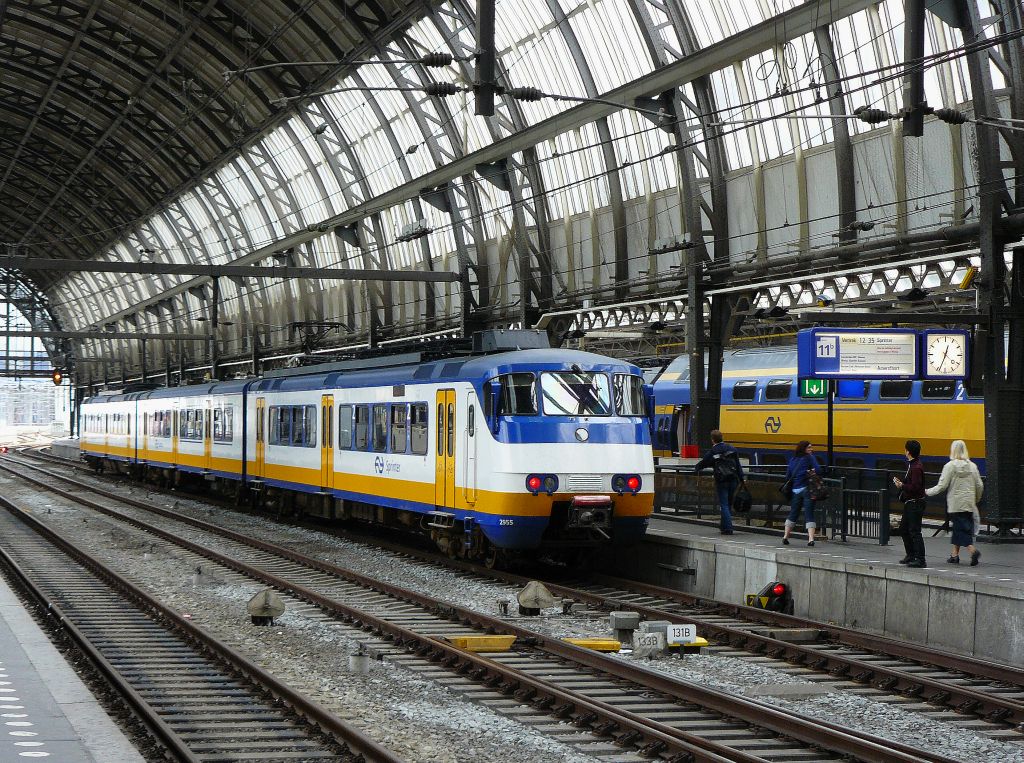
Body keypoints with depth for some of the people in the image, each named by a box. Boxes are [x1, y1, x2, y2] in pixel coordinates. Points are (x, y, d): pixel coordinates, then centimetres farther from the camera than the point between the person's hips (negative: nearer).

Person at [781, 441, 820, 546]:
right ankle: (811, 538, -12)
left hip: (795, 490, 4)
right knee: (809, 514, -4)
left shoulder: (792, 460, 12)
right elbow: (818, 471, -14)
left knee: (793, 514, 16)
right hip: (807, 489, -4)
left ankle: (785, 537, 20)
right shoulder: (809, 457, -3)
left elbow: (787, 477, 13)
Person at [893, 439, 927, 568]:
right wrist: (901, 482, 10)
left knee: (914, 531, -10)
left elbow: (915, 487, -25)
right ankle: (911, 555, 29)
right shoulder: (911, 465, 12)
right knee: (903, 529, 19)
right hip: (909, 503, 11)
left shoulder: (916, 467, -20)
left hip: (915, 503, -11)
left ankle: (920, 559, -9)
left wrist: (902, 486, -14)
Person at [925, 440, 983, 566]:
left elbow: (942, 486, -10)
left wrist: (927, 492, 3)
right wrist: (976, 500, 22)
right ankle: (954, 555, 20)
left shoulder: (950, 466, -9)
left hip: (955, 504, -5)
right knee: (958, 529, 15)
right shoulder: (972, 466, 4)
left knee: (961, 529, -3)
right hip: (969, 504, 5)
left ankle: (973, 551, -21)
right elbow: (979, 486, 6)